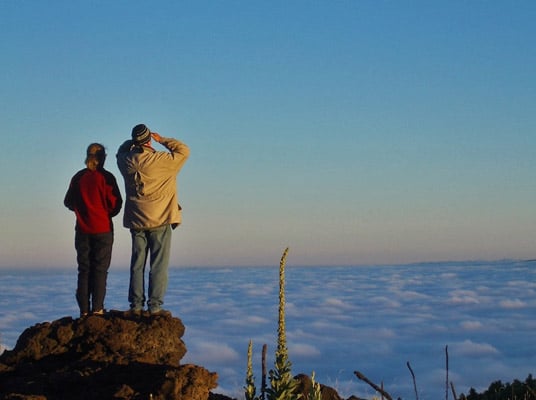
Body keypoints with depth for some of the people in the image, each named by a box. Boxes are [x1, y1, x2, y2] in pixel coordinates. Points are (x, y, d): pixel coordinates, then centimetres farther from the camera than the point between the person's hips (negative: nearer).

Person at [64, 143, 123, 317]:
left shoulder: (78, 177, 2)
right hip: (103, 229, -3)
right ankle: (97, 308, -3)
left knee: (84, 270, 8)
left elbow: (68, 202, 8)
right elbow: (116, 203, -8)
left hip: (82, 230, 3)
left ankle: (84, 310, 7)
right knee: (100, 269, 2)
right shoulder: (106, 177, -9)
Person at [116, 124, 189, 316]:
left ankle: (136, 305, 11)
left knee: (137, 264, 10)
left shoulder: (126, 161, 1)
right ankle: (155, 306, -3)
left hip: (136, 221, 5)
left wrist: (134, 141, 19)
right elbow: (183, 151, -1)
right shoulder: (160, 161, -14)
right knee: (158, 265, -1)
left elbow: (122, 150, 25)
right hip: (160, 221, -5)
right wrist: (162, 140, 4)